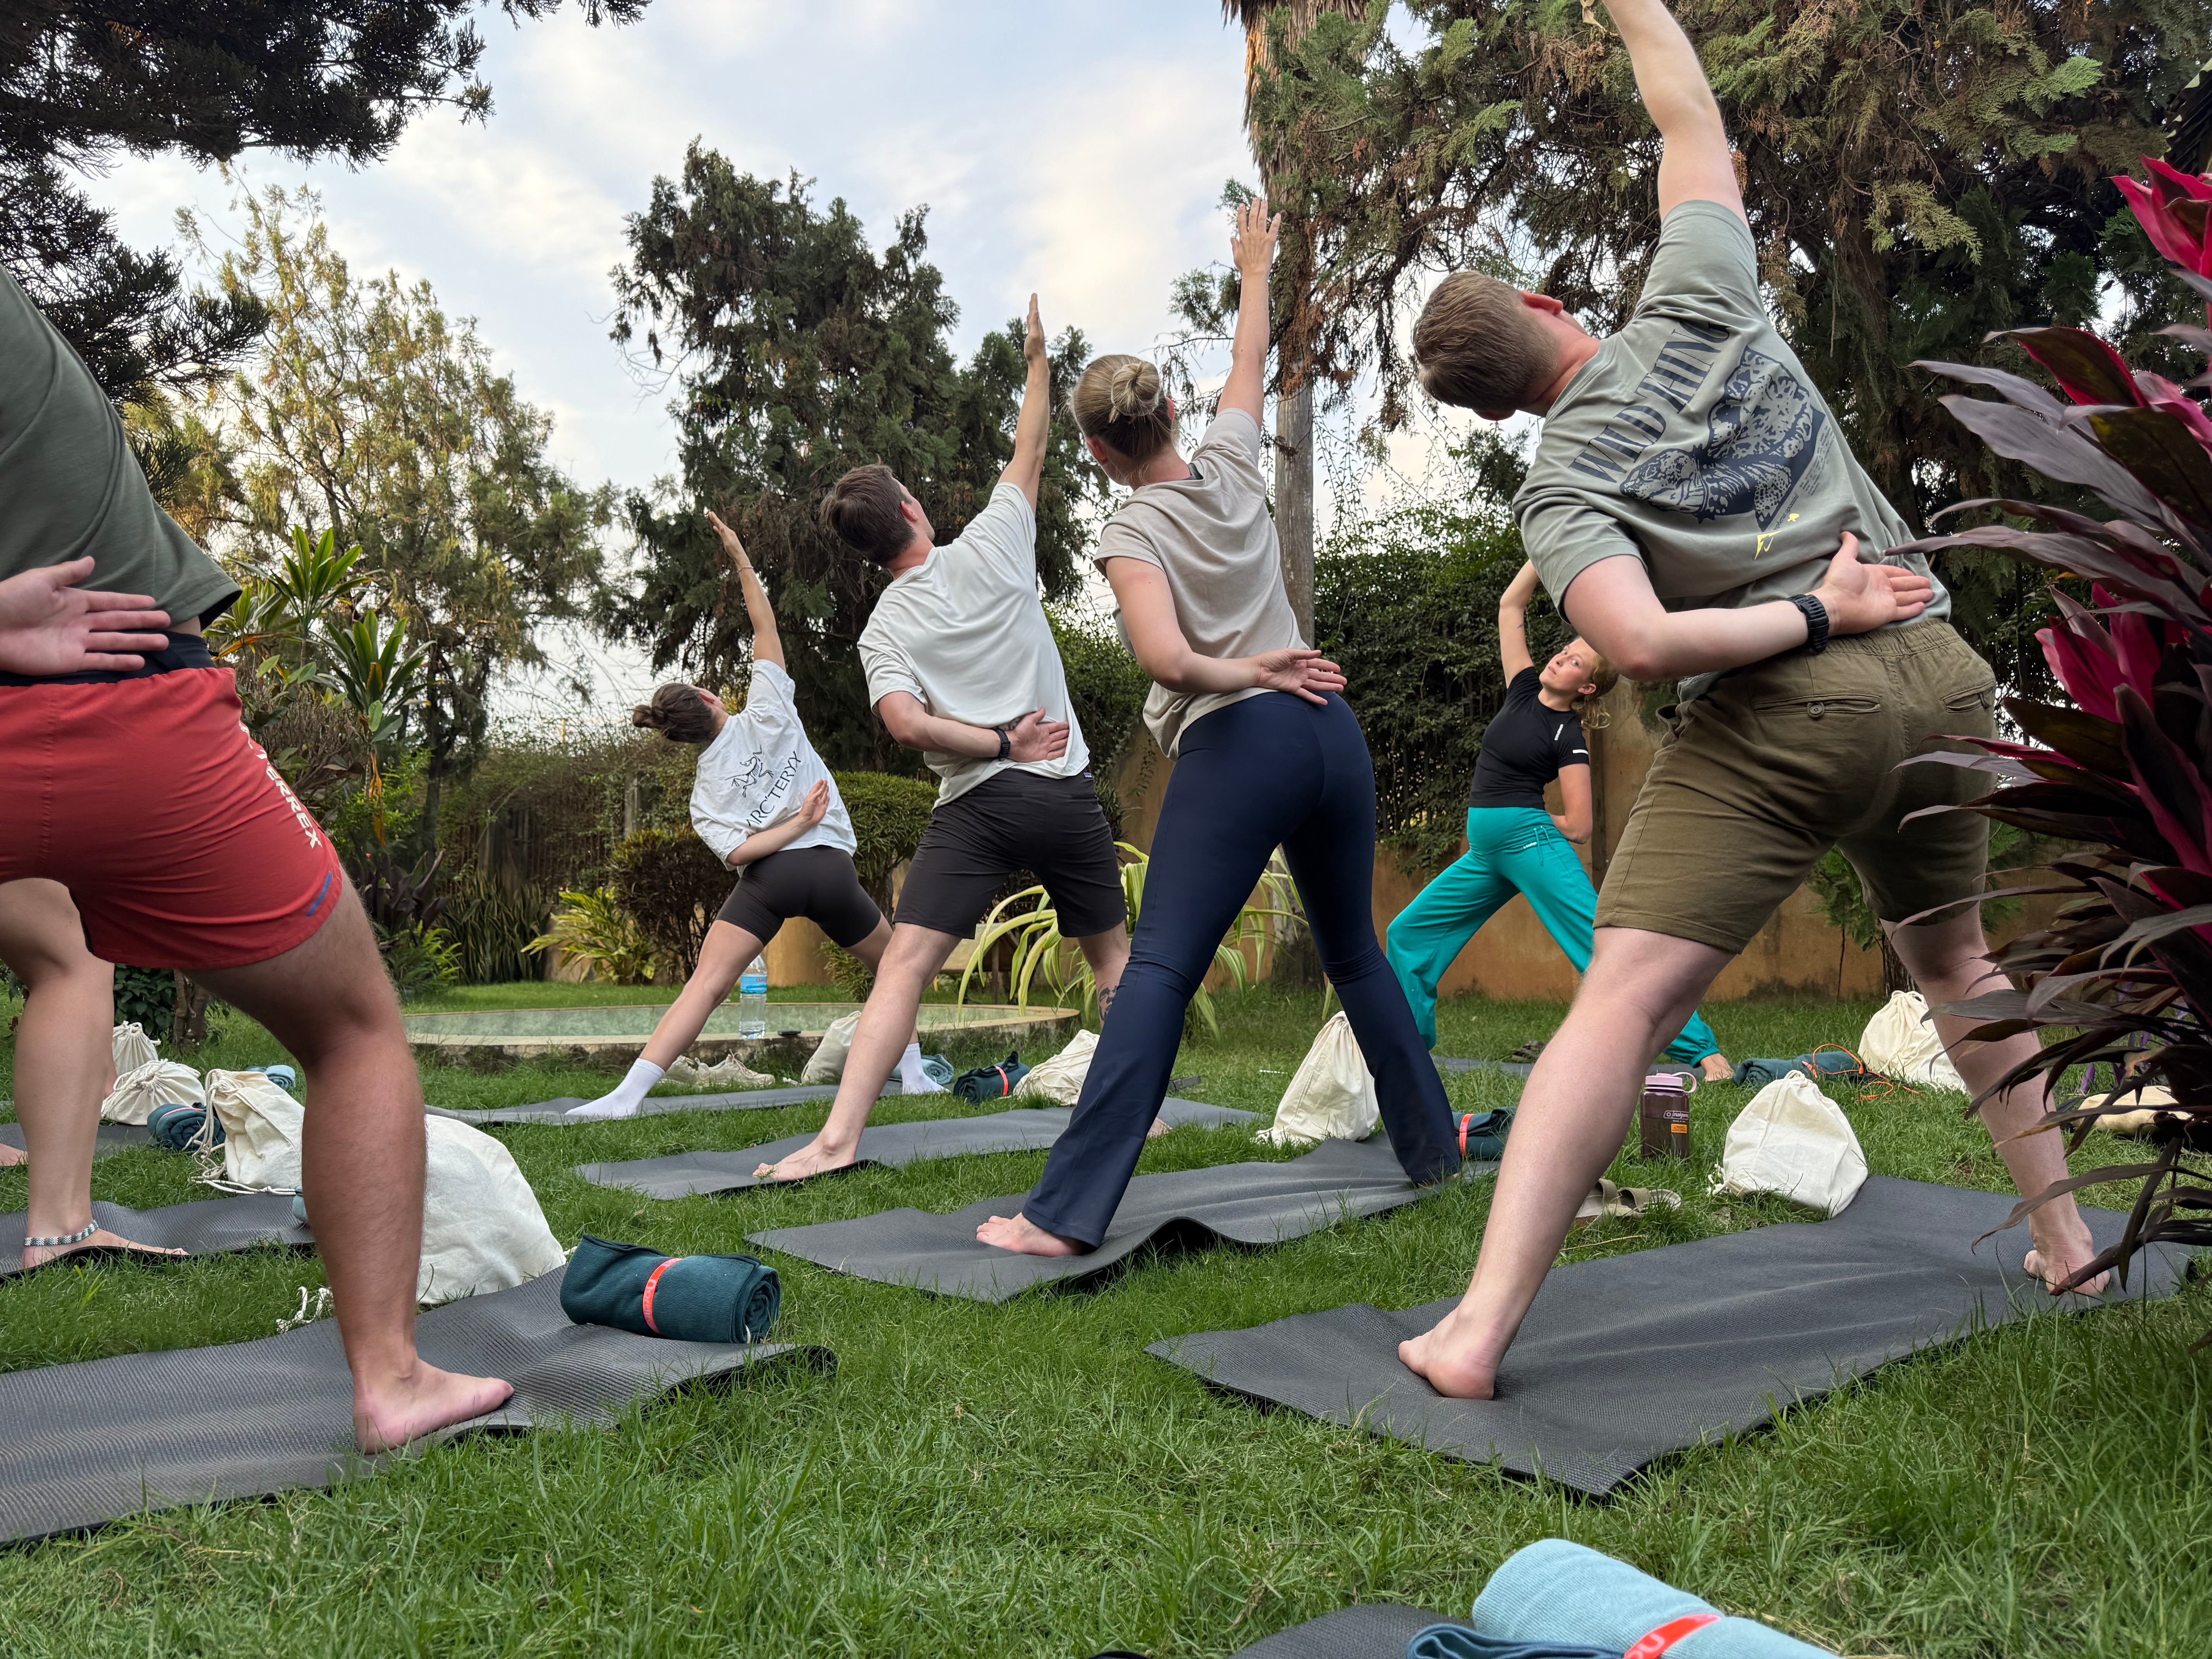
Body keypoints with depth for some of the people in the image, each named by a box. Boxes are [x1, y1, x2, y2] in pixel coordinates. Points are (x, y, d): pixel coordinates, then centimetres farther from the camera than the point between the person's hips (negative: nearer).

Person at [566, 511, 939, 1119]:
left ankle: (628, 1093, -18)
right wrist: (740, 556, 17)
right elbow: (766, 625, 15)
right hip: (832, 864, 1)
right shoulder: (766, 711, 9)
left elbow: (738, 851, -5)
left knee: (706, 984, -8)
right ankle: (913, 1073, 20)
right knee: (894, 962, 22)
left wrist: (796, 825, 0)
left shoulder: (704, 791, 12)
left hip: (771, 873, 0)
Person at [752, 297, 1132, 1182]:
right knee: (1112, 951, 19)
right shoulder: (991, 547, 3)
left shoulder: (882, 628, 3)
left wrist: (1000, 743, -3)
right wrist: (1037, 358, 30)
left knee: (904, 964, -6)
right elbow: (1028, 453, 18)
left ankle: (839, 1135, -15)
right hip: (1066, 790, 2)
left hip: (977, 803, -1)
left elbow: (906, 721, -13)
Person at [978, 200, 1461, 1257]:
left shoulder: (1131, 532, -5)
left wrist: (1236, 672, -4)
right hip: (1330, 732, 6)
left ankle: (1066, 1213, -12)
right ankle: (1432, 1149, 32)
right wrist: (1254, 272, 46)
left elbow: (1165, 658, -22)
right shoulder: (1229, 463, 9)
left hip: (1235, 746, -6)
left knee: (1158, 971, -10)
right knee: (1355, 954, 21)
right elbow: (1250, 364, 30)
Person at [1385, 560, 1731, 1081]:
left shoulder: (1567, 736, -9)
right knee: (1407, 934, 9)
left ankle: (1704, 1049, -12)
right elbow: (1511, 605, 11)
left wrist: (1518, 816, 2)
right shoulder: (1525, 691, 9)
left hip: (1533, 844, -8)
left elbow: (1578, 827, -11)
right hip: (1485, 853, 8)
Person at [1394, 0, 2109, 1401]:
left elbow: (1645, 645, -19)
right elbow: (1692, 113, 22)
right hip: (1935, 672, 6)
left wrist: (1814, 617, -6)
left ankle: (1481, 1331, -14)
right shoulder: (1701, 297, 6)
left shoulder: (1564, 485, -4)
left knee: (1625, 1002, -10)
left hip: (1785, 714, -5)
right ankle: (2065, 1235, 34)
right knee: (1954, 957, 26)